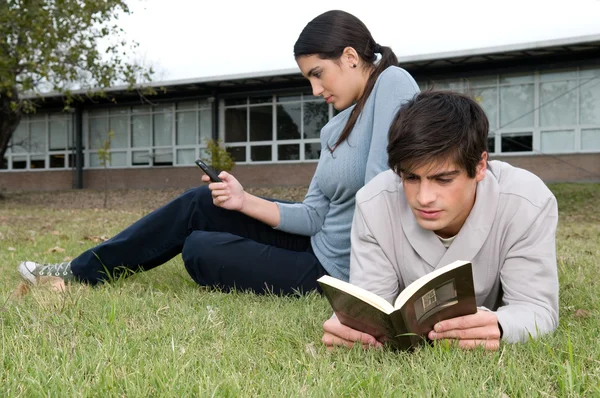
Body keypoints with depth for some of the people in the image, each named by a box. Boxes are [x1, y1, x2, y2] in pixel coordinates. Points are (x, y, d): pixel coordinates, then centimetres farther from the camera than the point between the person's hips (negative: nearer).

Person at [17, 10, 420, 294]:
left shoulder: (393, 84, -18)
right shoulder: (335, 129, 7)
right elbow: (314, 216, 5)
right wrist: (245, 201, -6)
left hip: (337, 271, -8)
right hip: (319, 242, 8)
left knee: (199, 250, 2)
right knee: (198, 204, 8)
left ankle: (83, 271, 27)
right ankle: (82, 272, 21)